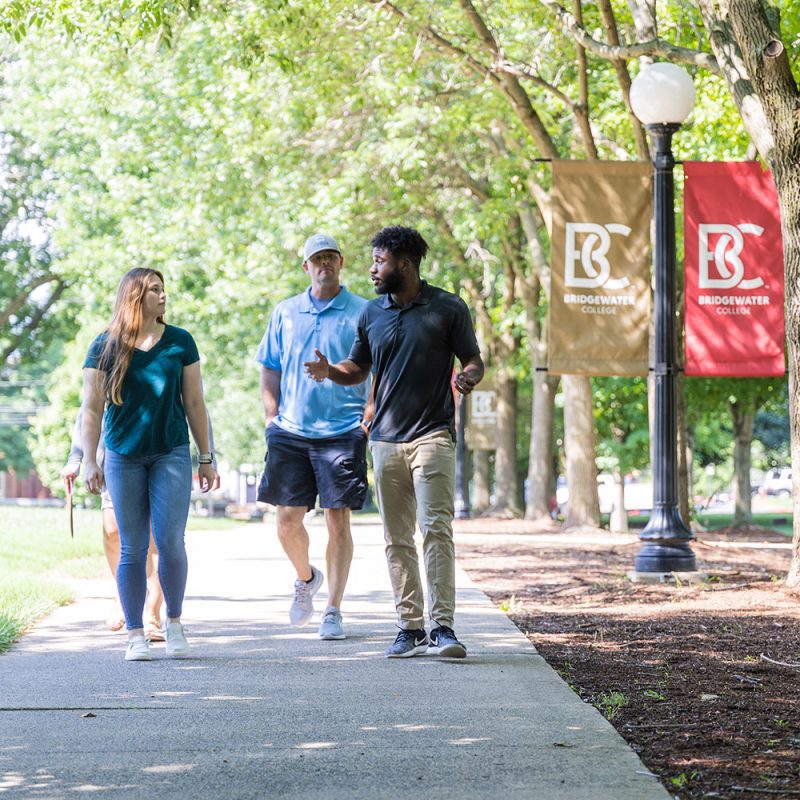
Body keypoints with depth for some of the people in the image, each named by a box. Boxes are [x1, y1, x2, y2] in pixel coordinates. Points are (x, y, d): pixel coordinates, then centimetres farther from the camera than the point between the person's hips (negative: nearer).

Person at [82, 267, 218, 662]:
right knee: (132, 549, 2)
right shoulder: (106, 347, 0)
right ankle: (135, 634, 11)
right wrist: (90, 461, -6)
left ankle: (174, 620, 12)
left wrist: (206, 459, 8)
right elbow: (92, 408, 1)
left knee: (170, 541, -9)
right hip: (123, 458, 0)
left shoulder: (180, 342, 4)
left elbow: (194, 403, 8)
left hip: (171, 454, 1)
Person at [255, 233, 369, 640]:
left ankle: (333, 611, 4)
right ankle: (306, 578, 30)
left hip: (342, 433, -2)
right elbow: (270, 372, 16)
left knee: (338, 520, -3)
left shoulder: (362, 313, 3)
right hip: (291, 432, 3)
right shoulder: (285, 313, 12)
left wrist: (369, 420, -7)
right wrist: (271, 419, 5)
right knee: (288, 520, 1)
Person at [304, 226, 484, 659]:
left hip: (432, 434, -5)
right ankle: (410, 627, 10)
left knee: (436, 528, -14)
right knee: (396, 538, 5)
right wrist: (330, 371, -2)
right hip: (386, 439, 5)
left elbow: (473, 361, 4)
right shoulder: (371, 313, 12)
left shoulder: (448, 308, 0)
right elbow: (358, 368, 19)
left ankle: (443, 627, -14)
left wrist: (468, 377, -18)